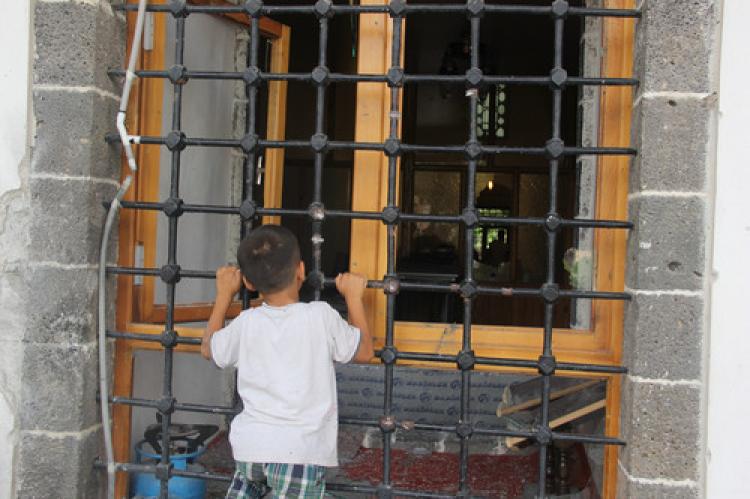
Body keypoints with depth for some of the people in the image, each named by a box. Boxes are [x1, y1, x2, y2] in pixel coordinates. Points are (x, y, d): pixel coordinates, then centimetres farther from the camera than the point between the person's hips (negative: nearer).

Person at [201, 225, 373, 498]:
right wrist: (354, 296, 18)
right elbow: (364, 351, 9)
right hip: (301, 451, -3)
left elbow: (209, 348, 23)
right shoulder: (322, 317, -7)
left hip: (249, 446, 4)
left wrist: (224, 294, 30)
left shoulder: (246, 324, 2)